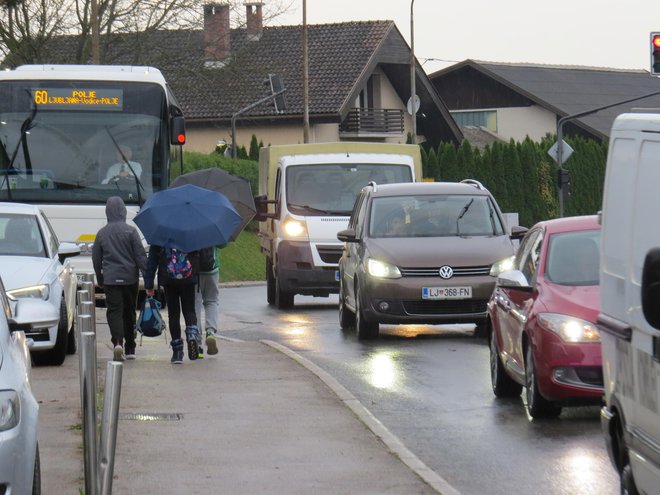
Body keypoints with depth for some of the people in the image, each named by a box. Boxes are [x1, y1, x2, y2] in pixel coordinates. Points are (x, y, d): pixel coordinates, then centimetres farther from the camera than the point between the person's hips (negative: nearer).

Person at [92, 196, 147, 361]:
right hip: (130, 278, 0)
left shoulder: (102, 233, 3)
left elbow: (96, 259, 10)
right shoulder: (130, 231, -5)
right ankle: (130, 349, 20)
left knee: (114, 311, -3)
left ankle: (118, 342, -26)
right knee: (129, 312, 13)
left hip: (110, 278, 0)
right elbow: (140, 255, -7)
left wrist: (100, 279, 22)